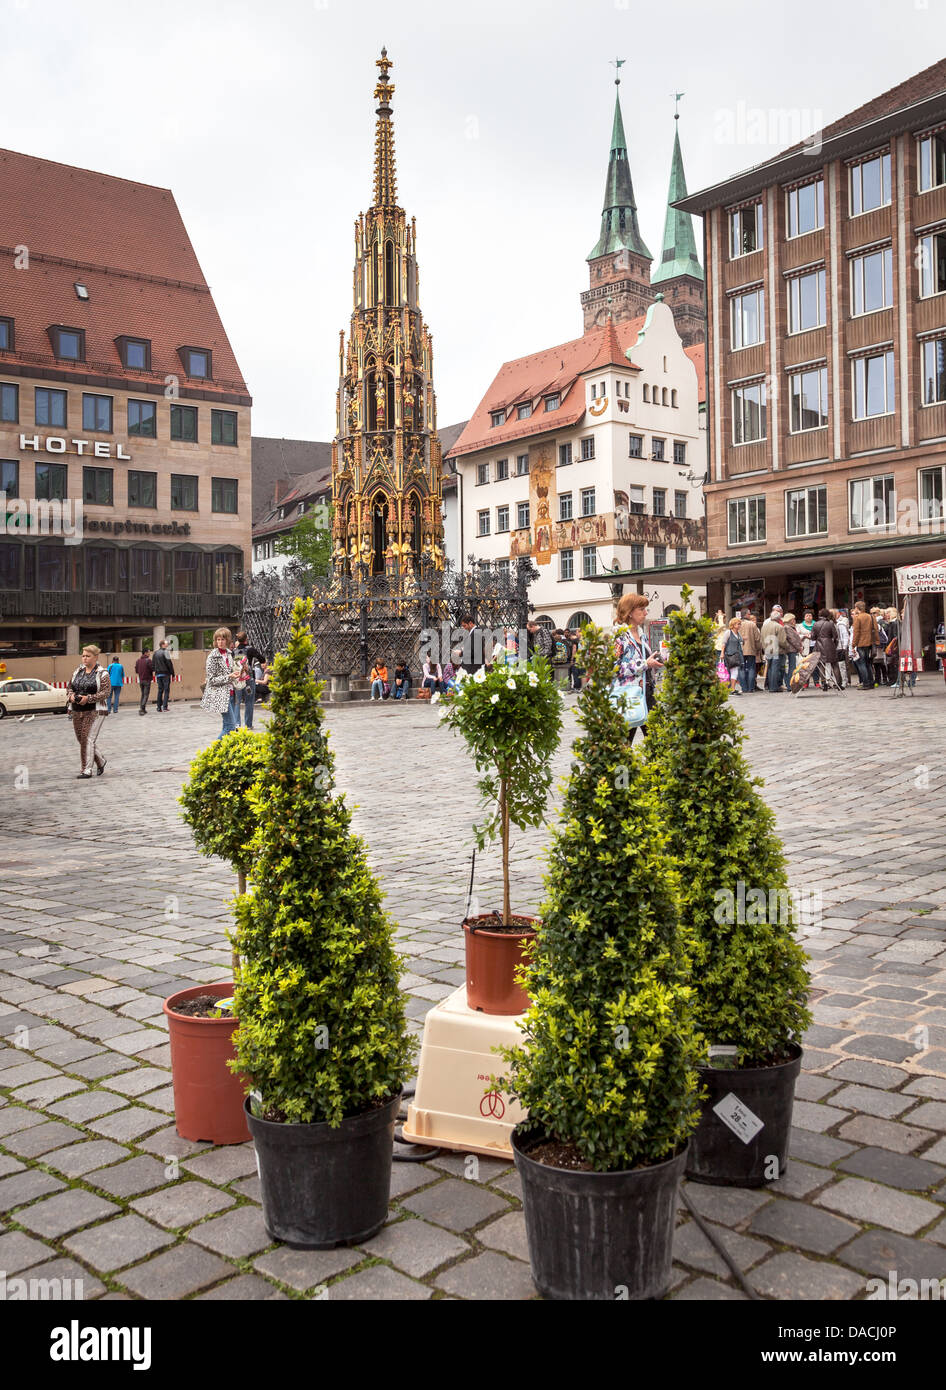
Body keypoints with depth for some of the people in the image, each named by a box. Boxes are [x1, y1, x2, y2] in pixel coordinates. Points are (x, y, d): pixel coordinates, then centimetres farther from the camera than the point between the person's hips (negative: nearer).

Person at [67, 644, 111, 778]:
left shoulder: (102, 673, -5)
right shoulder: (78, 670, 11)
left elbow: (106, 692, -13)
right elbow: (69, 686, 17)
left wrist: (88, 698, -22)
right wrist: (71, 695, -6)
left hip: (95, 711, -6)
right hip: (77, 711, 6)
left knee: (88, 739, -13)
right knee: (82, 740, 10)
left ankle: (87, 770, -9)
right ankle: (100, 762, 30)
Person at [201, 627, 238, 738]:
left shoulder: (228, 653, 11)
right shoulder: (213, 656, -10)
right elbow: (211, 679, -12)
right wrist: (229, 677, -18)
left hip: (230, 693, 7)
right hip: (220, 695, -7)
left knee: (228, 725, 7)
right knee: (231, 725, -12)